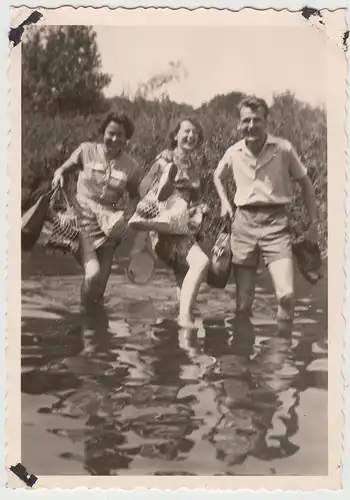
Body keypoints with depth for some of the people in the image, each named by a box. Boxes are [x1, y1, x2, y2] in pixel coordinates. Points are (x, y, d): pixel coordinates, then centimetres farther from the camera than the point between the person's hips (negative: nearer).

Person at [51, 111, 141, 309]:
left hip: (109, 223, 3)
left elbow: (135, 196, 10)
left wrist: (128, 213, -10)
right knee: (93, 273, -19)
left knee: (102, 277, 7)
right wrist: (59, 175, -17)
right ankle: (85, 309, 11)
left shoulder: (131, 166, -1)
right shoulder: (87, 150, -4)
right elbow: (64, 169, 6)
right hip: (84, 219, -2)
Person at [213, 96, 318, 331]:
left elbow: (306, 183, 7)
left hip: (275, 222, -2)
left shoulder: (283, 148, -5)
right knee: (243, 300, 6)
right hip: (244, 222, 2)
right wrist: (225, 202, 10)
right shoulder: (234, 152, 3)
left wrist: (314, 223, 6)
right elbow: (218, 176, 26)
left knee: (287, 295, -15)